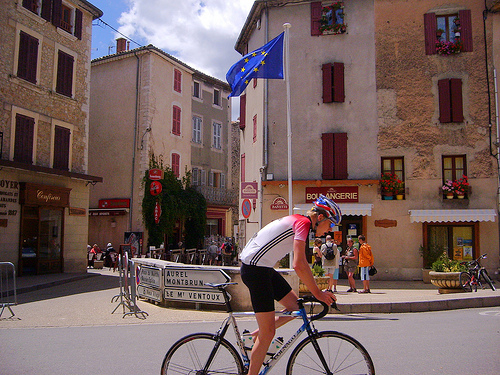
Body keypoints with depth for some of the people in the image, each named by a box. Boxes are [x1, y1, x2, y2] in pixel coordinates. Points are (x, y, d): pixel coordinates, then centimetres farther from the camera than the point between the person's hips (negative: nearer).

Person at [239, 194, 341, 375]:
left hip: (264, 268, 10)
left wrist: (317, 290, 16)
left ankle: (256, 335, 22)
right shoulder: (304, 223, -14)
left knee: (295, 305, 13)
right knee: (268, 333, -4)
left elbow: (303, 263, 20)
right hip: (255, 268, -10)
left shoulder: (298, 221, 16)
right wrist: (317, 293, -14)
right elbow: (298, 266, -23)